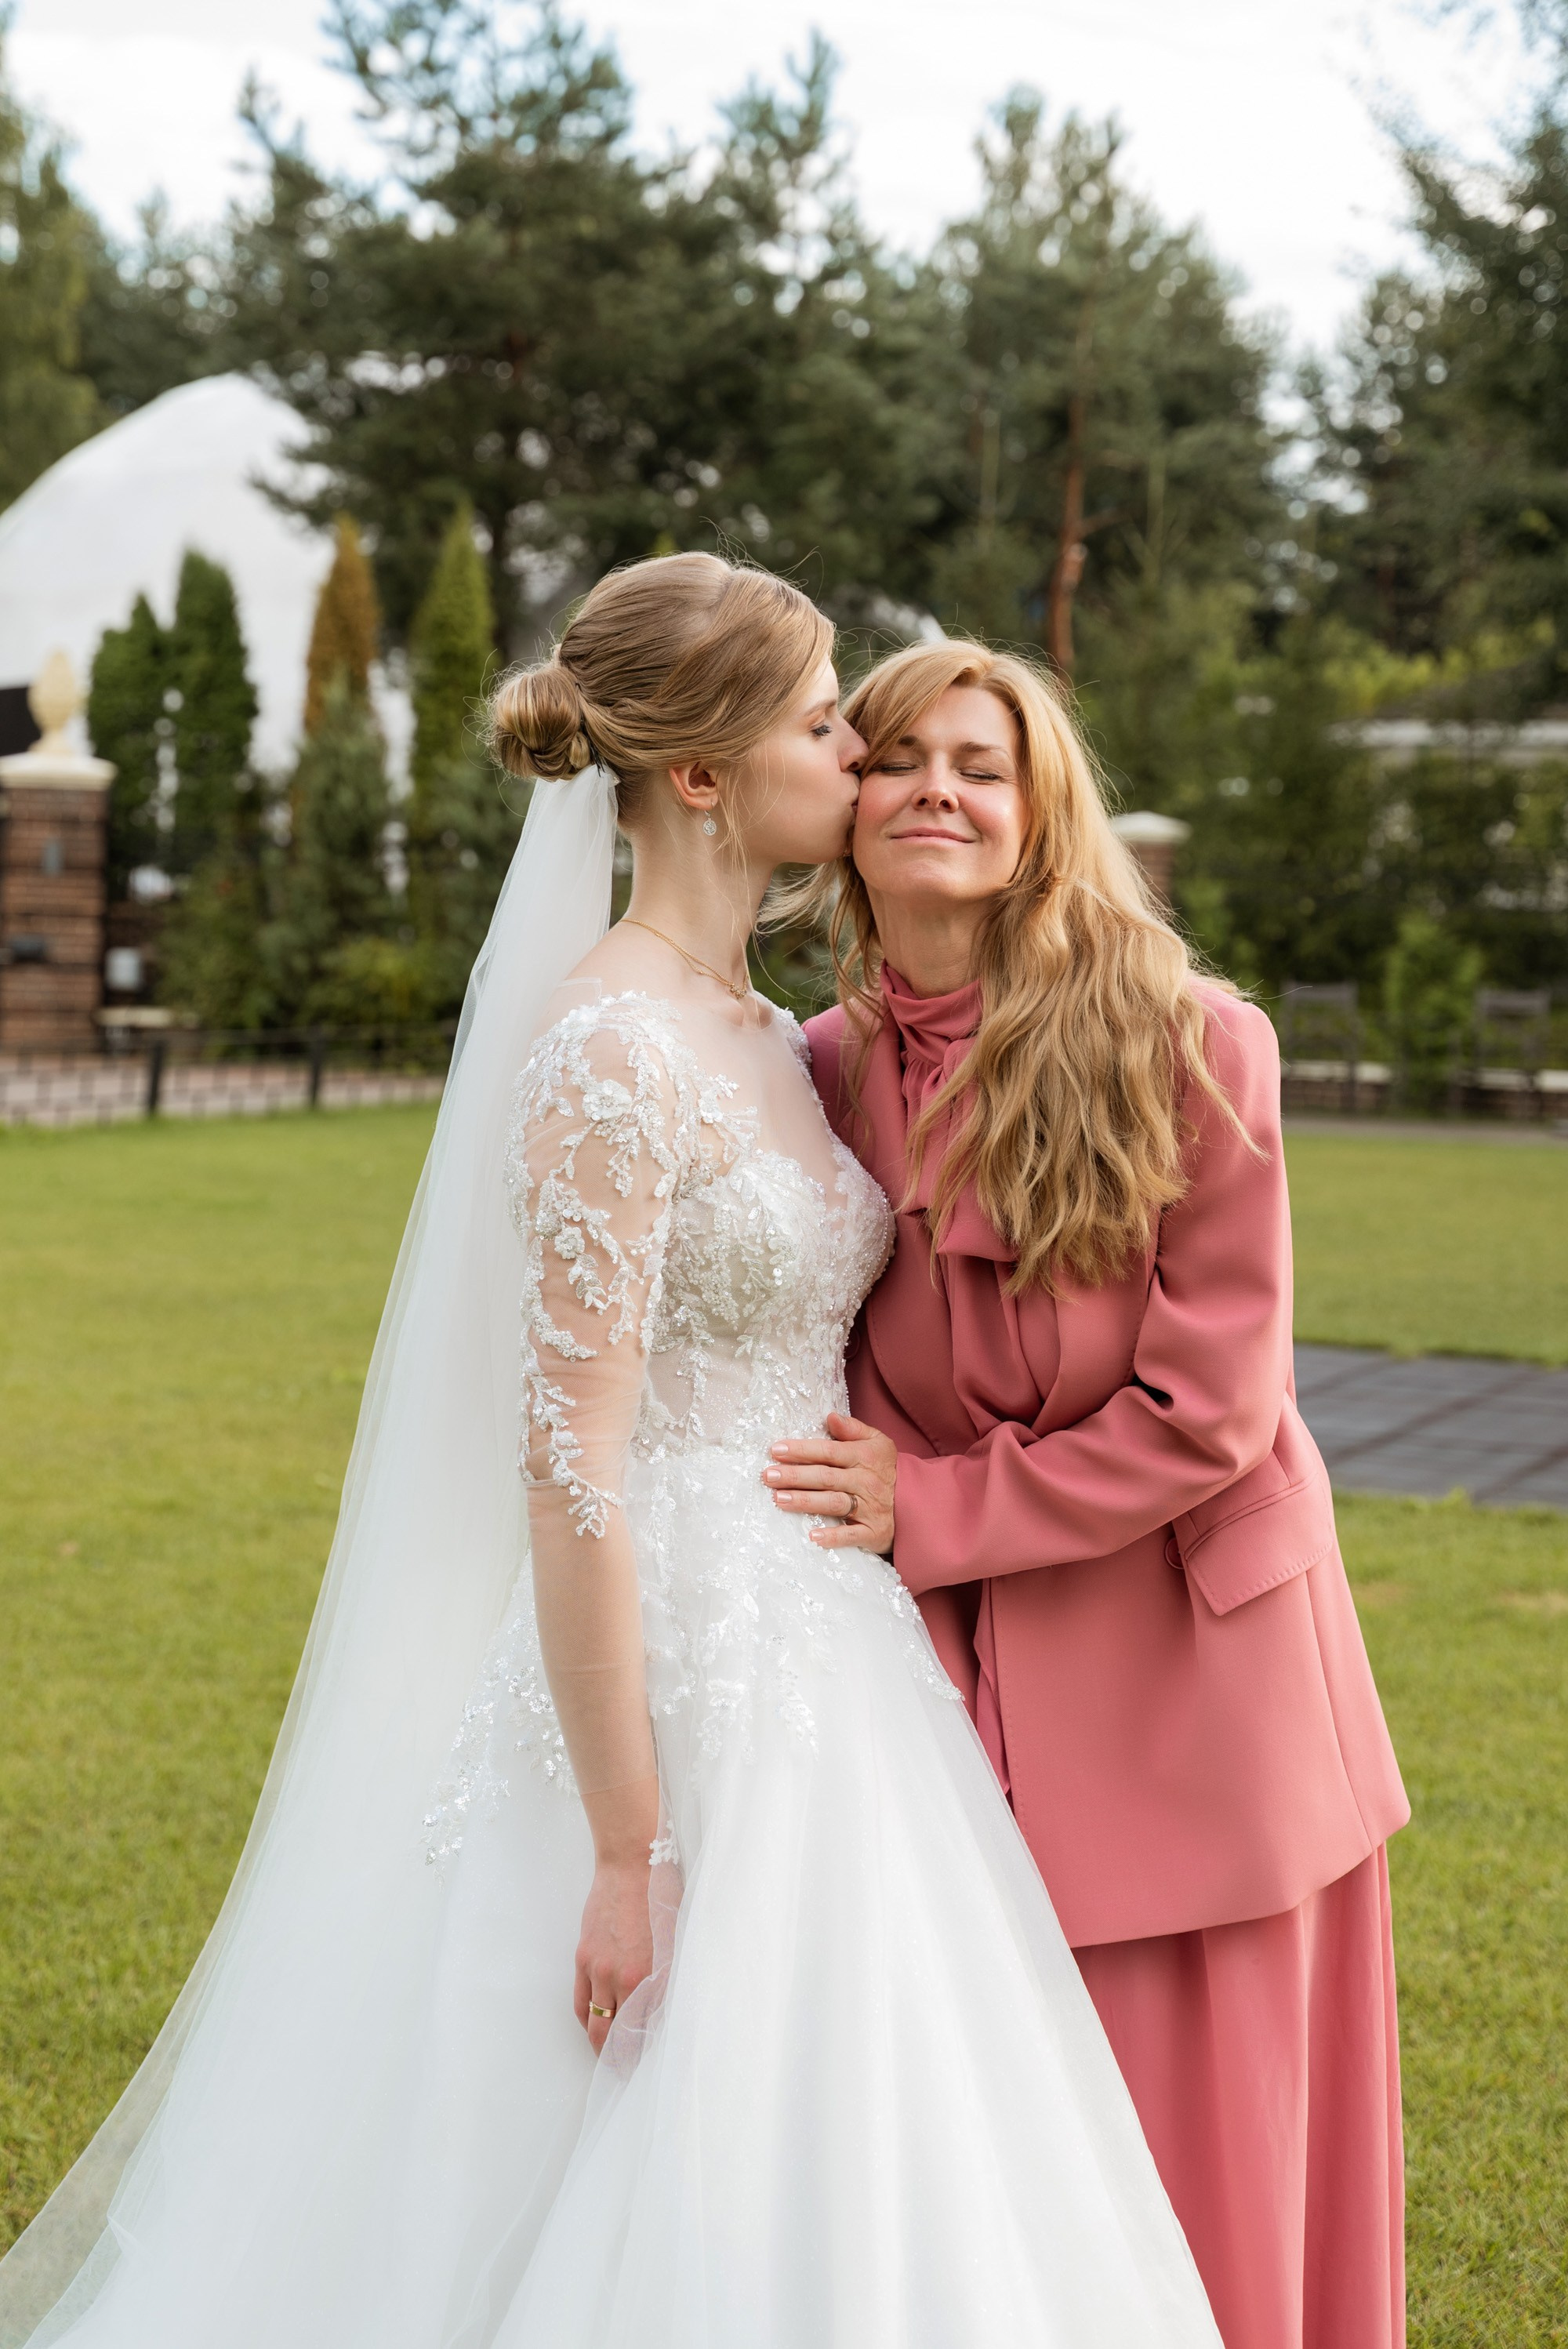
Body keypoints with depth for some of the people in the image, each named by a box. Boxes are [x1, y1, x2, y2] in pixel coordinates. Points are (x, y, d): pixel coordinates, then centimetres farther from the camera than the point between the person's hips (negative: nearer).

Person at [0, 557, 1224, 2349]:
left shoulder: (760, 1039, 10)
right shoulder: (609, 1053, -18)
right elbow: (570, 1471, -21)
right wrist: (631, 1853, -20)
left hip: (818, 1679, 9)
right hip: (676, 1692, -9)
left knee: (841, 2187, 16)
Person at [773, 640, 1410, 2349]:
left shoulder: (1189, 1051, -12)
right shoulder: (825, 1074, 1)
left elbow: (1210, 1405, -14)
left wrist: (931, 1512, -14)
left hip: (1190, 1676, -3)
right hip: (962, 1688, 3)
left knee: (1204, 2149, 6)